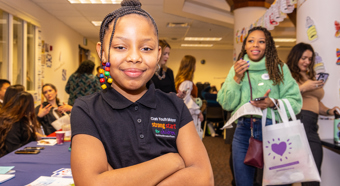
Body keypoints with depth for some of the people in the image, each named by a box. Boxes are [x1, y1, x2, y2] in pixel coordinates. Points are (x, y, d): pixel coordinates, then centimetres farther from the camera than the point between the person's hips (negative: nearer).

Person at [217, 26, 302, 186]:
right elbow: (226, 104, 3)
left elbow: (296, 101, -1)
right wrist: (237, 78, -9)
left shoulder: (279, 68, 2)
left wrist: (273, 103, -20)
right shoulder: (237, 68, 8)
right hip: (243, 130, 2)